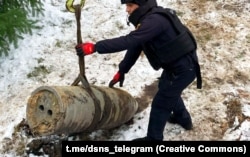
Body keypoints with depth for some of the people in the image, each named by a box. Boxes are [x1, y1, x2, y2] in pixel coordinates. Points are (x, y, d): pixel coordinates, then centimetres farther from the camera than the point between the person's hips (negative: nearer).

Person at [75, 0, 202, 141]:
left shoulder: (155, 20, -28)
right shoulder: (149, 18, 4)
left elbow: (128, 41, -37)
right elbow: (135, 45, 8)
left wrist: (95, 47, -37)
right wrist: (122, 71, 10)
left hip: (184, 67, -10)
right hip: (176, 63, 10)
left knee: (160, 103, 0)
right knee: (167, 90, 31)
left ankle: (153, 138, 18)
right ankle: (183, 118, 52)